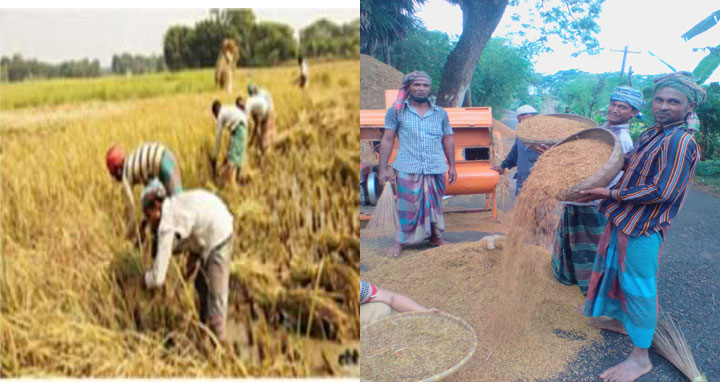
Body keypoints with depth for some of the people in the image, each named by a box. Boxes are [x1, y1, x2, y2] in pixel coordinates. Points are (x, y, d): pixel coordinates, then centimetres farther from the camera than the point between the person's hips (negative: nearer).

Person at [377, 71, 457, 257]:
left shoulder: (440, 113, 11)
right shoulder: (396, 111, 4)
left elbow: (448, 140, 16)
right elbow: (387, 140, 2)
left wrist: (452, 166, 13)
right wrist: (383, 168, -4)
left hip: (436, 170, 3)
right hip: (408, 170, -3)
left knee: (435, 206, 10)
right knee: (407, 207, -2)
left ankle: (435, 237, 27)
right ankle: (401, 241, 12)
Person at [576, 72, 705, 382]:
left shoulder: (680, 141, -19)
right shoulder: (650, 135, 9)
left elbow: (663, 191, -24)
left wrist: (611, 195, -20)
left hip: (642, 228, -9)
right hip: (623, 219, 9)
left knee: (638, 286, -1)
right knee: (616, 272, 23)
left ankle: (640, 357, 12)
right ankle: (619, 320, 45)